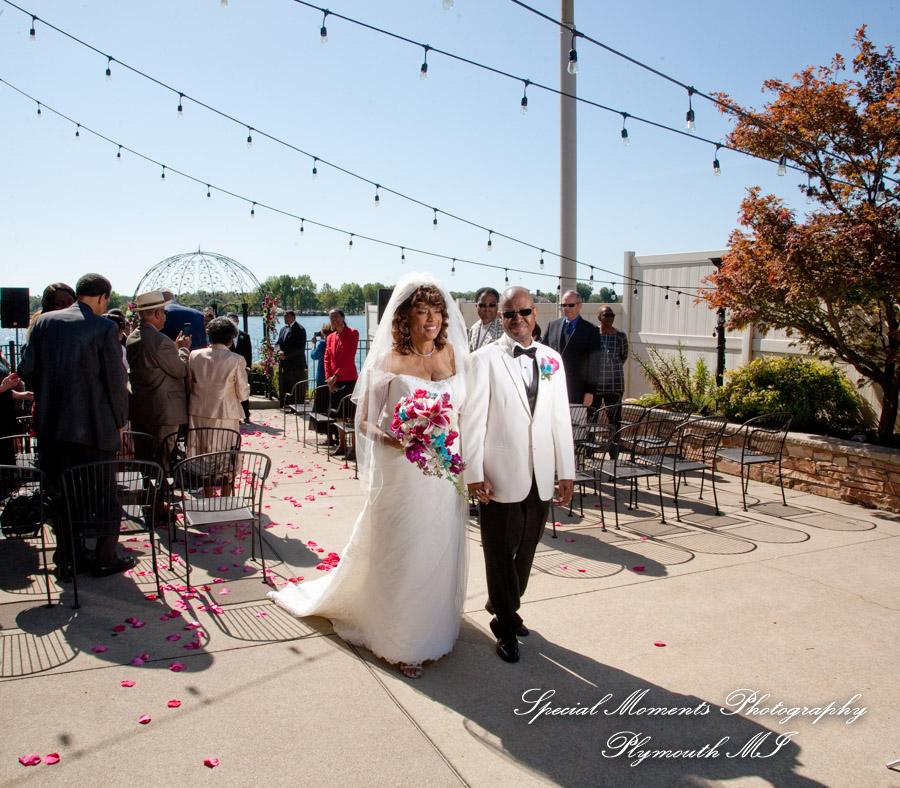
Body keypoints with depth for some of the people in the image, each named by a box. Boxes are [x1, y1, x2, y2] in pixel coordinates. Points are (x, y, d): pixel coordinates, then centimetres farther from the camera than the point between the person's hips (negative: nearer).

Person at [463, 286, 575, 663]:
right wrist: (473, 473, -12)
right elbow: (473, 419, -9)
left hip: (541, 476, 5)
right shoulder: (485, 359, -7)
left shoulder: (552, 359, 7)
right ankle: (506, 624, 27)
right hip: (500, 476, -4)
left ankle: (504, 606, 40)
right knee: (501, 551, 8)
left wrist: (566, 470, 7)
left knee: (525, 549, 17)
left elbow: (560, 417, 8)